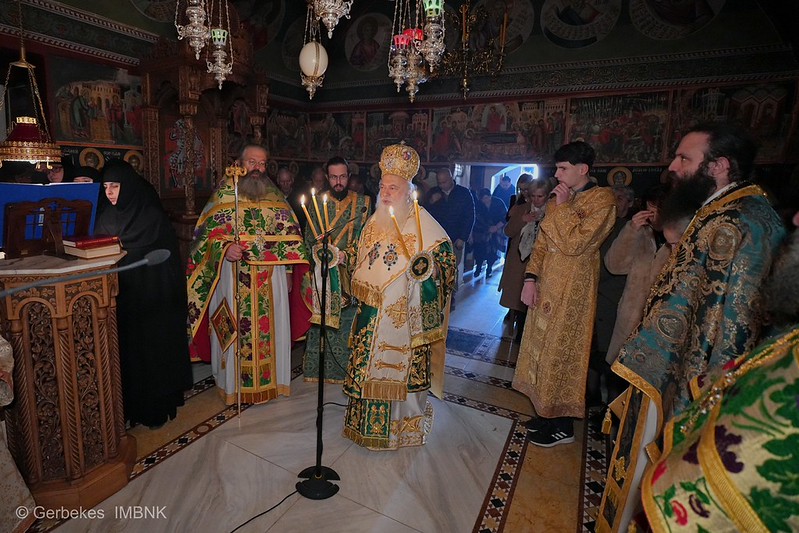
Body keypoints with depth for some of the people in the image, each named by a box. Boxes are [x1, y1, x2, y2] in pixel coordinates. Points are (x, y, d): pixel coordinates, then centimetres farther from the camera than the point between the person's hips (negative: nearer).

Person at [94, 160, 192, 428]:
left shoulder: (153, 217, -7)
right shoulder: (104, 217, 7)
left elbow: (168, 260, -9)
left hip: (151, 299, -4)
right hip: (119, 297, 4)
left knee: (152, 347, 3)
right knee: (125, 349, 8)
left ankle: (156, 404, 18)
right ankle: (128, 403, 23)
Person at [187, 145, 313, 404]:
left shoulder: (275, 196, 9)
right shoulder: (224, 194, 3)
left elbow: (288, 236, 9)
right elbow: (209, 230, 0)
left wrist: (288, 271, 4)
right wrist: (224, 247, -21)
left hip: (270, 277, 2)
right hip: (234, 275, -2)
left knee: (270, 326, 8)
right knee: (235, 329, 5)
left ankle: (271, 379, 25)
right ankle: (233, 384, 22)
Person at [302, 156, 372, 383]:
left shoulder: (362, 203, 3)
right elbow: (309, 239, 7)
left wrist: (347, 255, -13)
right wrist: (321, 253, -11)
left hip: (349, 274, -1)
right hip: (322, 273, 1)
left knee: (347, 321, 1)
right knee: (320, 319, 3)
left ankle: (345, 368, 15)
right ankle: (318, 367, 17)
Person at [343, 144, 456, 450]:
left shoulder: (421, 223, -7)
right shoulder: (375, 221, 12)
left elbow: (445, 252, -7)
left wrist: (426, 266, -21)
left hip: (404, 312, -6)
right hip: (372, 311, 6)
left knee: (401, 367, 2)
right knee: (369, 365, 13)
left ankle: (402, 425, 24)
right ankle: (369, 422, 33)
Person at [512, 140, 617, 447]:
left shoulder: (602, 199, -11)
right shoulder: (559, 199, 11)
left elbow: (575, 243, -22)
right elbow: (542, 241, 10)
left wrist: (564, 206, -14)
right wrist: (531, 278, 0)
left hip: (573, 288, -7)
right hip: (547, 285, 8)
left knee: (561, 352, 1)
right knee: (544, 348, 14)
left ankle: (563, 427, 18)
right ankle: (548, 413, 31)